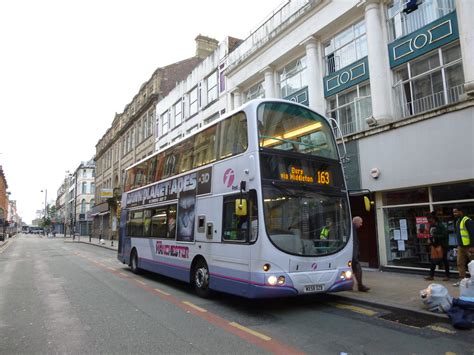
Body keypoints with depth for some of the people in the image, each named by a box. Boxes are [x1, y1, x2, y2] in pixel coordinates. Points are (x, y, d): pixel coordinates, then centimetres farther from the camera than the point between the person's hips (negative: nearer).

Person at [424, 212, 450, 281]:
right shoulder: (431, 226, 8)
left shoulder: (440, 226, -14)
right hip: (435, 246, 7)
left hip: (442, 246, -7)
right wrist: (430, 239, 0)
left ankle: (447, 276, 16)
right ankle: (431, 276, 12)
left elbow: (445, 235, -20)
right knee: (433, 261, 7)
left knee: (444, 260, 4)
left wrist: (435, 236, -24)